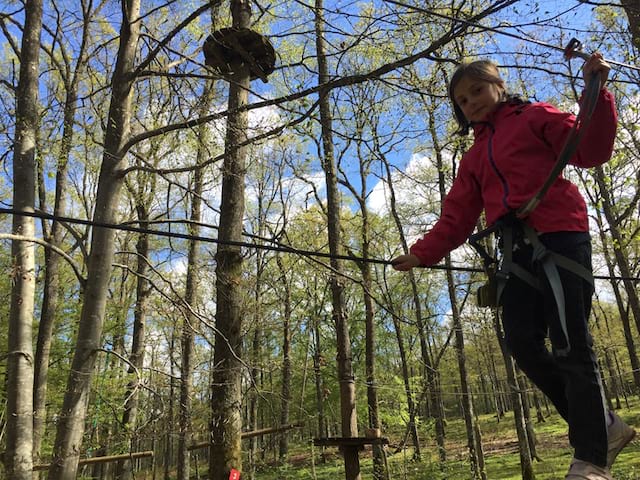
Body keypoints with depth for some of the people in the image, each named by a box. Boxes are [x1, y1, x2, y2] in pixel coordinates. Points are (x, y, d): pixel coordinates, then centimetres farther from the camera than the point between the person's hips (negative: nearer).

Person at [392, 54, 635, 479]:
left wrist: (597, 93, -15)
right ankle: (606, 428, 12)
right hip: (518, 249, 6)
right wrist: (423, 254, 5)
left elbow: (592, 150, -2)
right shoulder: (474, 158, 24)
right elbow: (457, 218, 16)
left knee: (570, 344, -8)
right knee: (523, 343, -4)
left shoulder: (534, 117, 10)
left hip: (560, 234, -6)